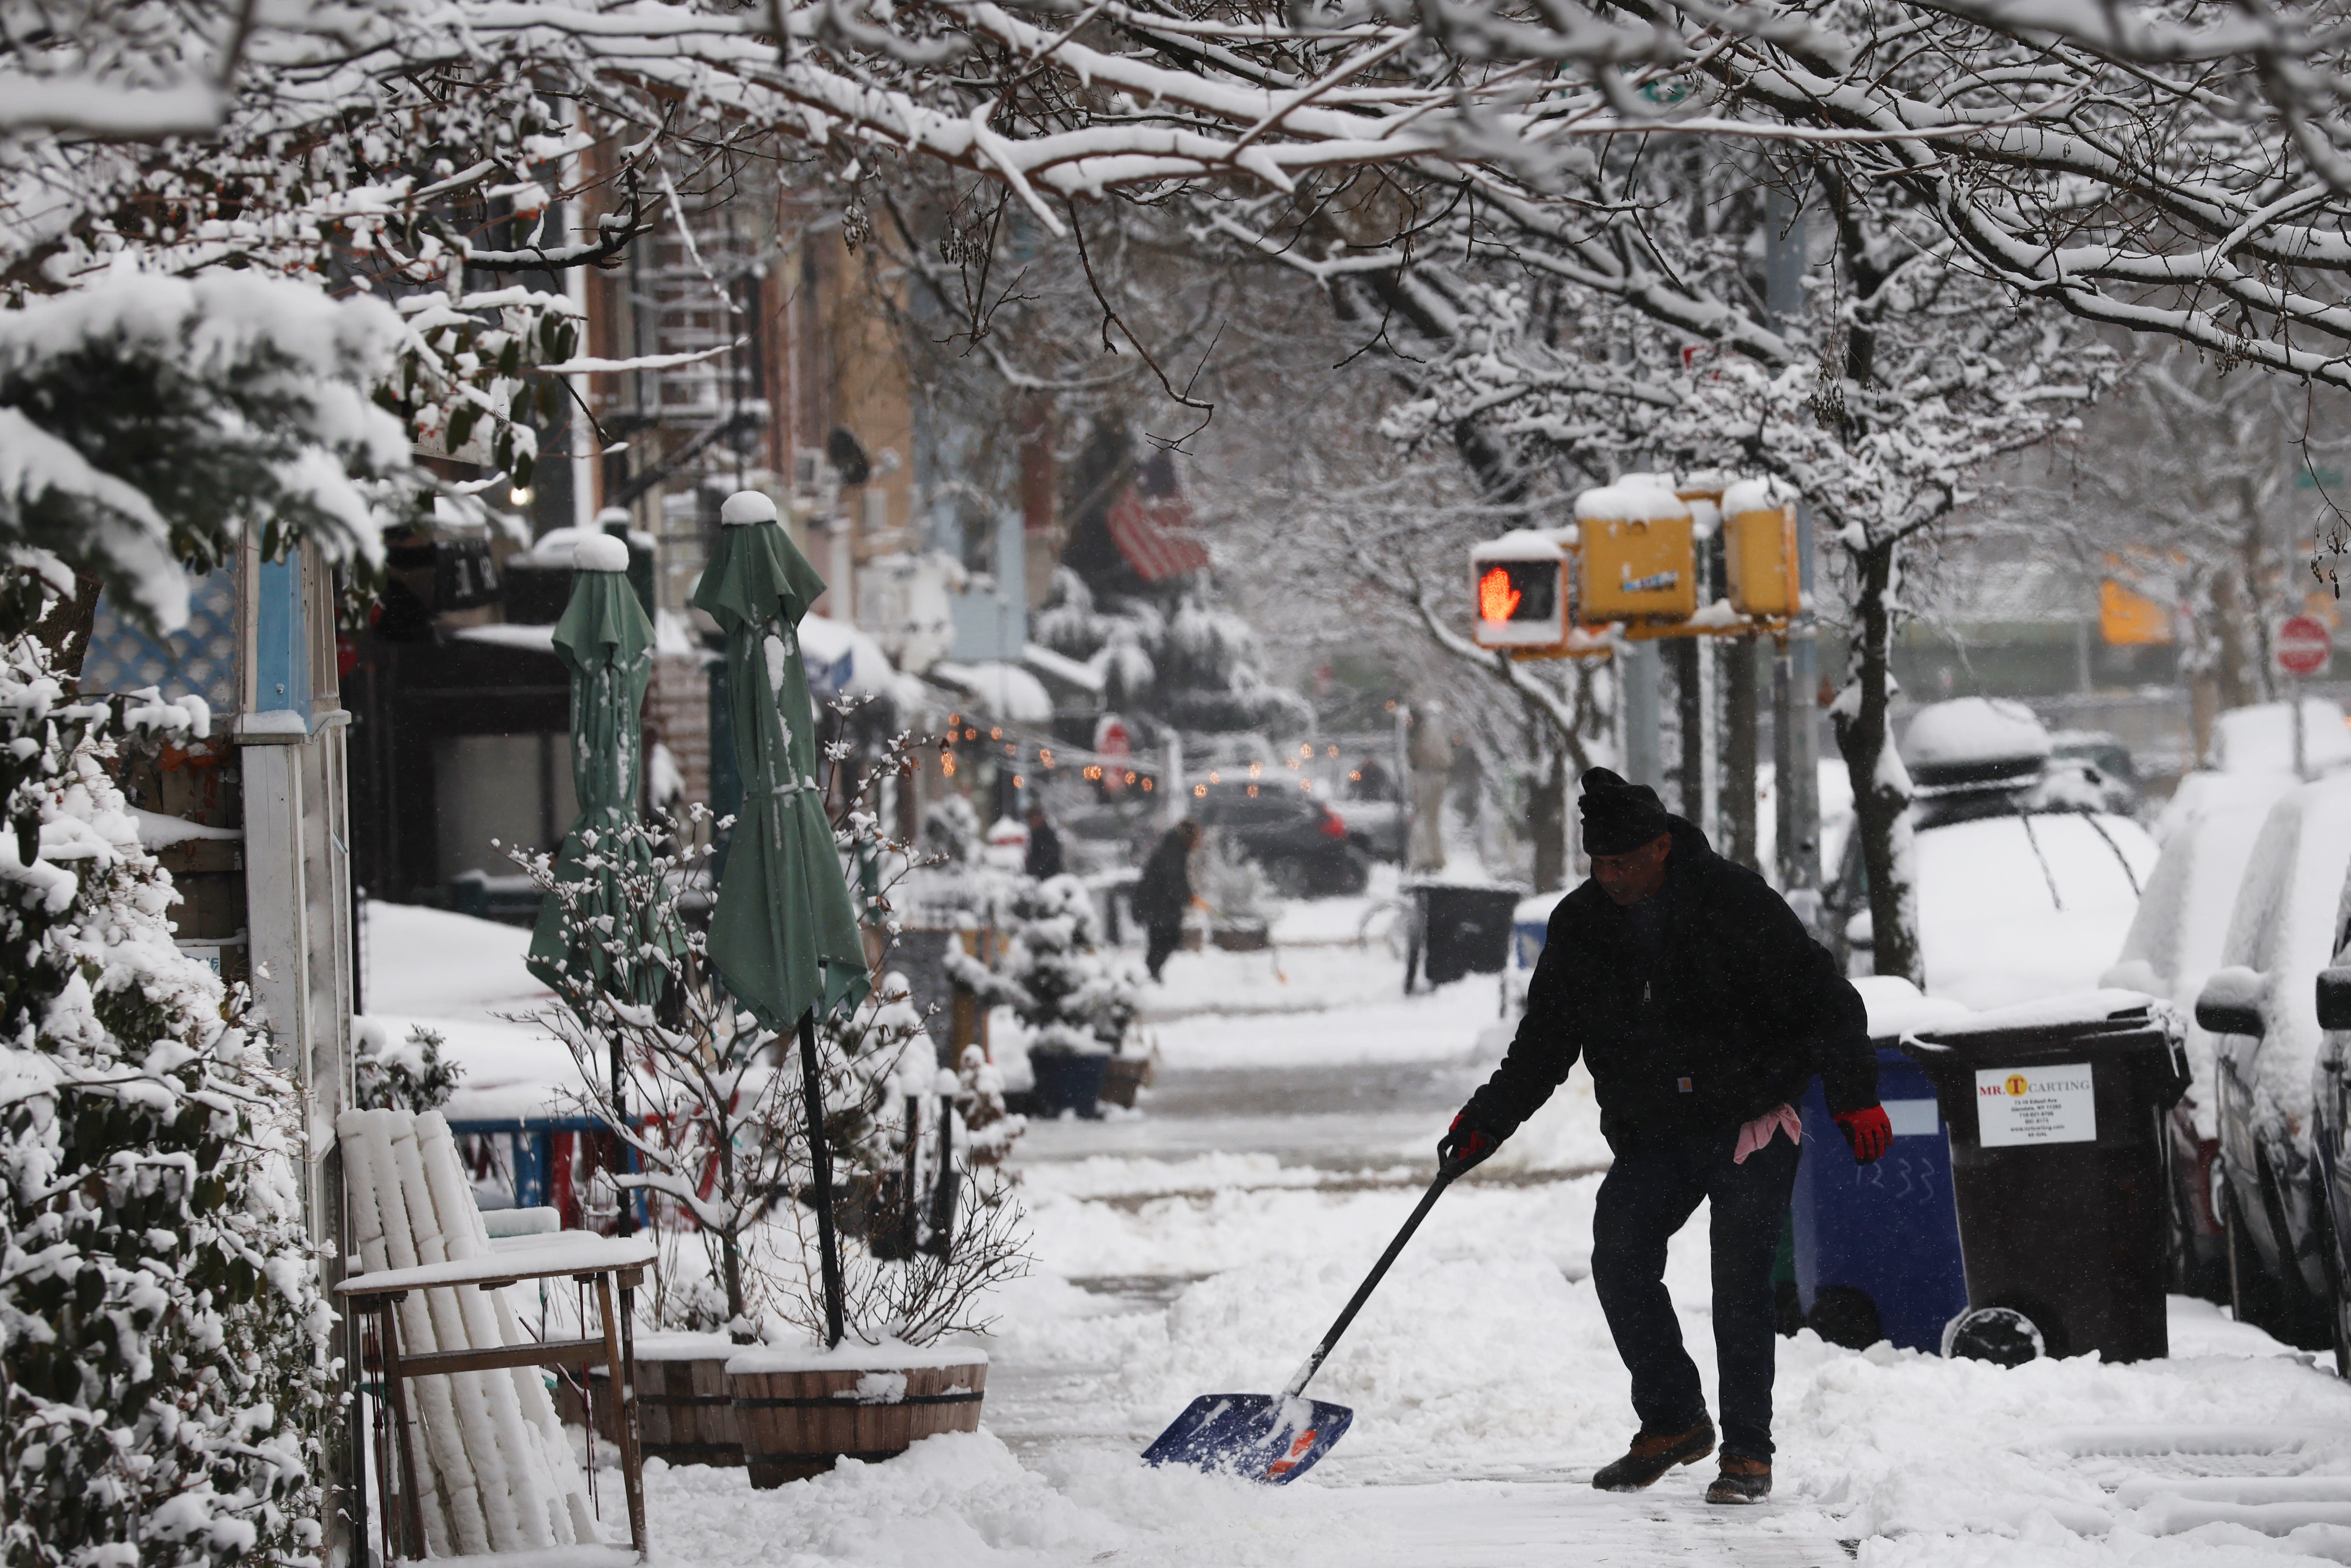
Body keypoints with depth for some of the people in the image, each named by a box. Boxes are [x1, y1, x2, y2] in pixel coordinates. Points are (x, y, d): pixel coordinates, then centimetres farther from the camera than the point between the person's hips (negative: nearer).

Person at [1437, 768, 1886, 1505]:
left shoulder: (1736, 904, -12)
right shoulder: (1581, 926, 2)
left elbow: (1825, 1000, -7)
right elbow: (1543, 1043, 11)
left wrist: (1855, 1097, -11)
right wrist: (1488, 1119, 2)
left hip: (1753, 1125, -4)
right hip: (1655, 1136, 4)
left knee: (1740, 1280, -10)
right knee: (1619, 1259, -10)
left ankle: (1748, 1452, -1)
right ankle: (1672, 1422, 6)